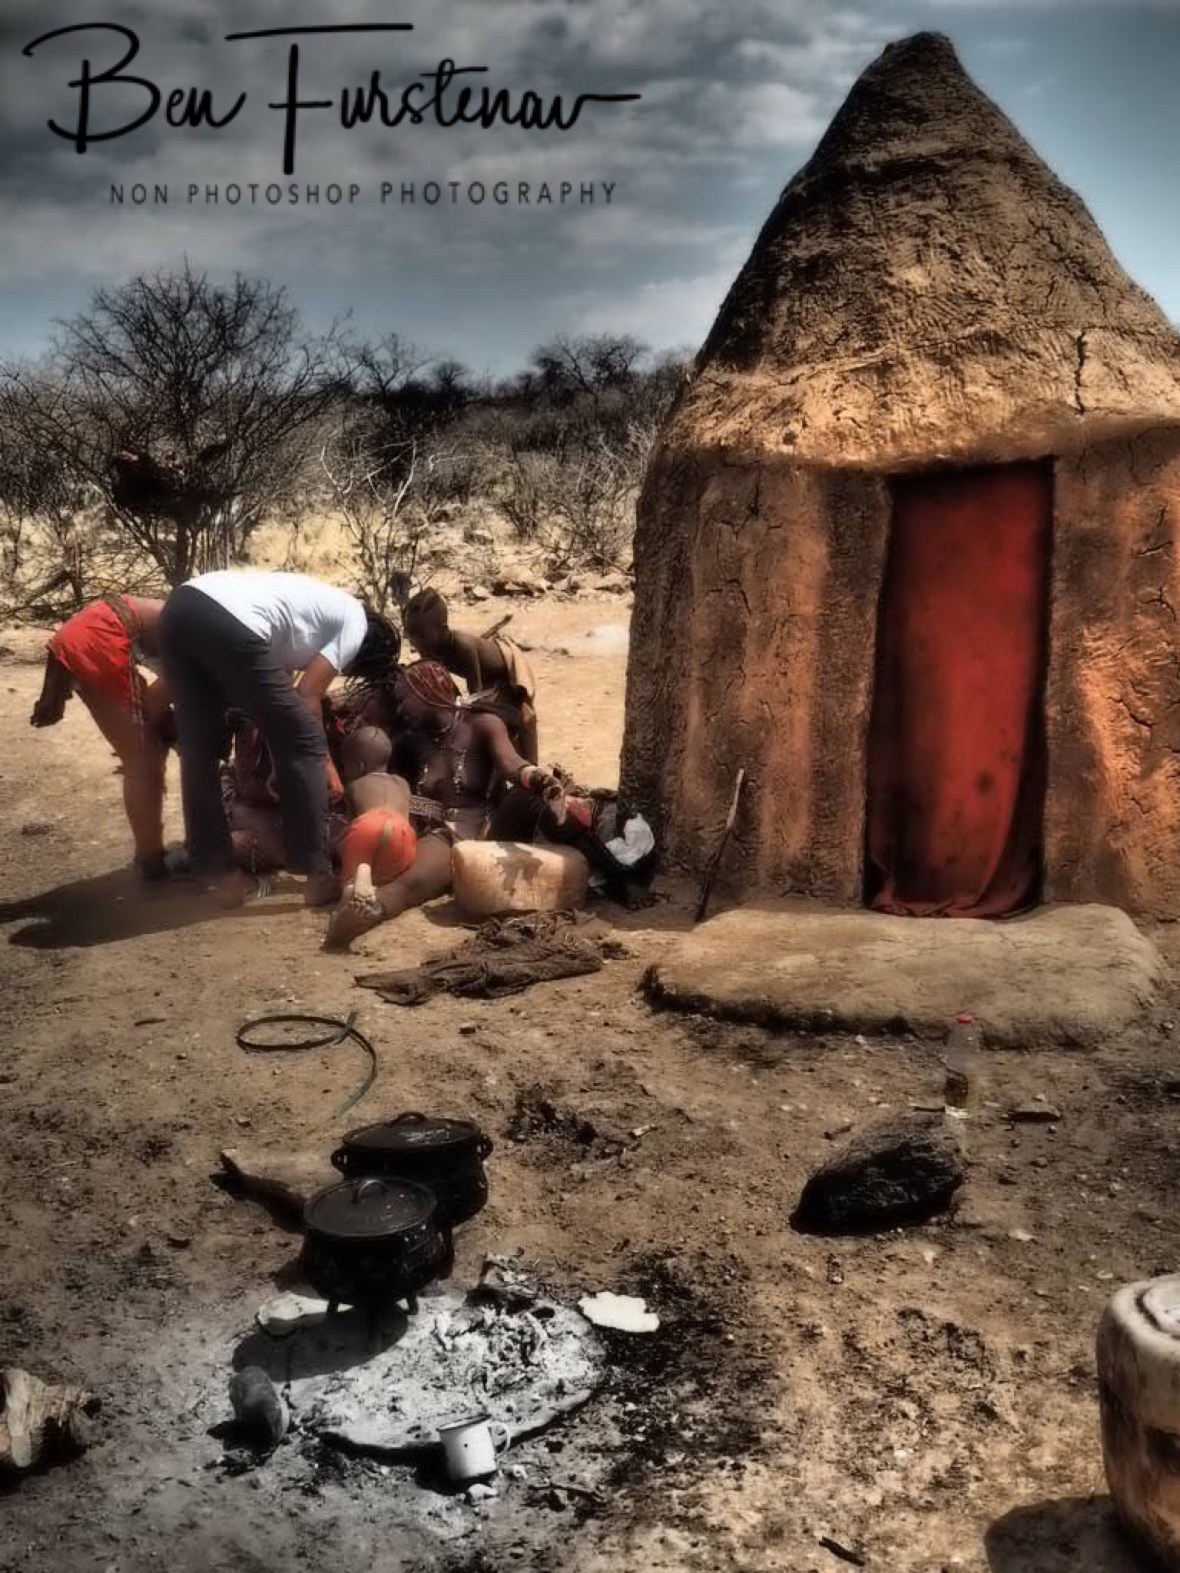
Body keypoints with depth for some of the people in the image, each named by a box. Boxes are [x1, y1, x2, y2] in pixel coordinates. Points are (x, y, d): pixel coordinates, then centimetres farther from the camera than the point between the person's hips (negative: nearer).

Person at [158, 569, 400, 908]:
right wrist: (324, 760, 18)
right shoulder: (355, 622, 14)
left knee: (199, 750, 17)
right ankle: (317, 872, 9)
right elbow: (308, 696, 6)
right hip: (231, 625, -9)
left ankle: (219, 871, 22)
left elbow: (276, 683, 33)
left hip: (181, 604, 9)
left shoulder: (324, 605, 36)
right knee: (302, 745, 5)